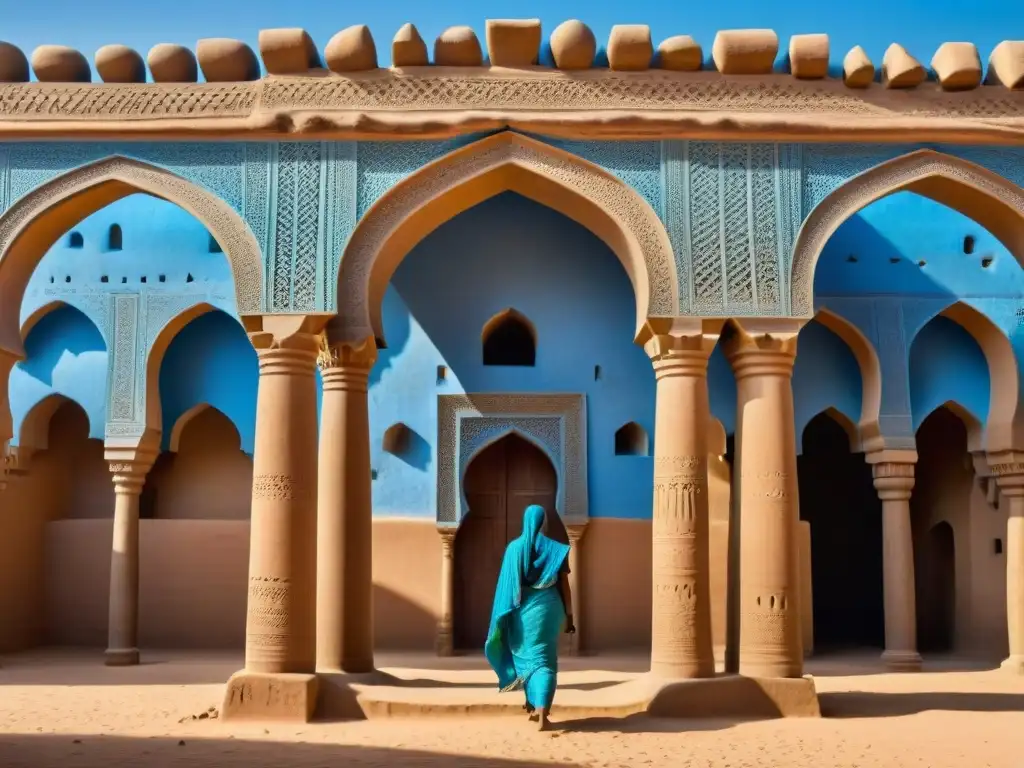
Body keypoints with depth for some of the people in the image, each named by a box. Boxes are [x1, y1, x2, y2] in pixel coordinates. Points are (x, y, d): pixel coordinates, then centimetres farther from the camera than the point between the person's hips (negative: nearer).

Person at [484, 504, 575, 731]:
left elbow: (507, 585, 1)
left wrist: (503, 617, 8)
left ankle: (532, 706, 28)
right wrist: (569, 616, 6)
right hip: (546, 608, -1)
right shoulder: (556, 550, -3)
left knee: (525, 656, 20)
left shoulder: (514, 548, -1)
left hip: (522, 610, 1)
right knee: (544, 659, 2)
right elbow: (564, 586, -2)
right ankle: (542, 713, -12)